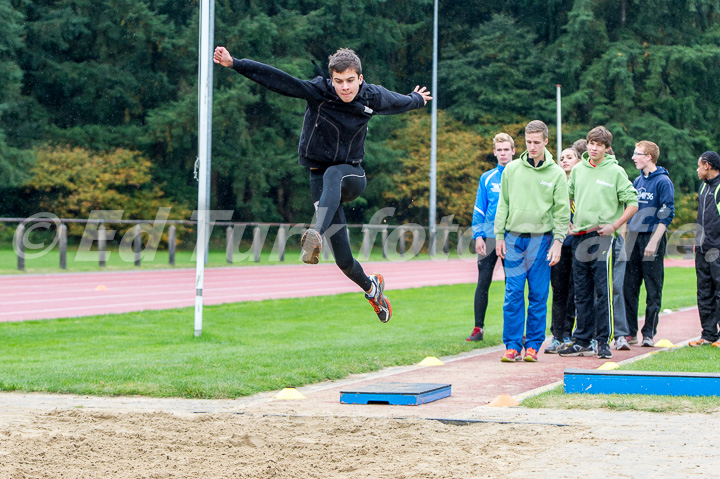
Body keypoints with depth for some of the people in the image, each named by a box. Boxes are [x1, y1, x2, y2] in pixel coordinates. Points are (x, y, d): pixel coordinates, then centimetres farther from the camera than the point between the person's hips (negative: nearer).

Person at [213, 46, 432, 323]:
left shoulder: (373, 98, -3)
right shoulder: (318, 92, -12)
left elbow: (399, 103, 21)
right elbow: (276, 80, -21)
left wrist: (417, 100, 41)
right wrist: (234, 63, -29)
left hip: (352, 176, 1)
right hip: (320, 176, -1)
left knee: (332, 175, -40)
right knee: (344, 260, -7)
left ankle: (316, 235, -63)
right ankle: (371, 287, 27)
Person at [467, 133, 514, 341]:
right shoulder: (487, 178, 9)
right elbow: (479, 209, 9)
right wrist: (478, 236, -1)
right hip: (489, 238, 1)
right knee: (483, 283, -1)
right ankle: (478, 328, 2)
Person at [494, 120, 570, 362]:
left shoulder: (556, 173, 3)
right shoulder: (512, 169, 7)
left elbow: (562, 211, 2)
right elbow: (503, 204, 10)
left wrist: (557, 242, -7)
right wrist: (499, 236, 4)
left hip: (541, 239, -1)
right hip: (514, 238, 1)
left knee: (538, 295, 2)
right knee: (513, 294, -2)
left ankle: (533, 345, 9)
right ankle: (512, 345, 2)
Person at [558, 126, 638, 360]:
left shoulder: (616, 172, -3)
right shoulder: (578, 170, 11)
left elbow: (633, 203, -2)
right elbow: (566, 197, 25)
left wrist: (614, 226, -9)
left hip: (602, 237, -5)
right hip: (579, 236, 5)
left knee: (603, 292, -6)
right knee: (582, 293, 9)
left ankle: (604, 342, -1)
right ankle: (582, 341, 14)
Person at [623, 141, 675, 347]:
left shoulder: (663, 181, -7)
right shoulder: (637, 181, 15)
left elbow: (667, 214, -12)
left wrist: (653, 241, -18)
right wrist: (626, 236, 13)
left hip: (652, 237, -7)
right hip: (633, 238, 7)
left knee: (653, 290, -1)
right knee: (628, 286, 4)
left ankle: (649, 333, 3)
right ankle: (629, 332, 10)